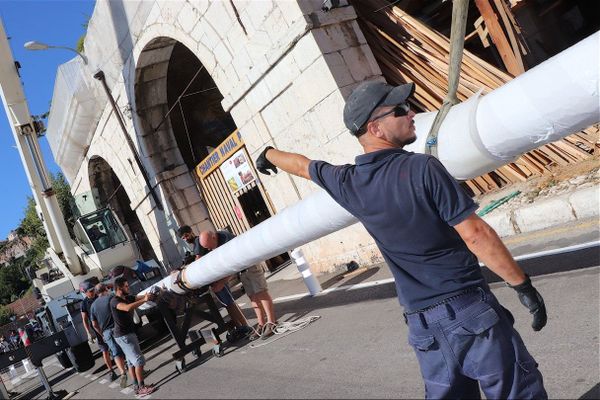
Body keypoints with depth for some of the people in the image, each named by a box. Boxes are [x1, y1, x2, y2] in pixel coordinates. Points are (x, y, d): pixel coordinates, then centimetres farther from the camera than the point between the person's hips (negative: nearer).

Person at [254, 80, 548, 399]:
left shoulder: (349, 184, 3)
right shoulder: (421, 168, -16)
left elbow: (302, 165, 23)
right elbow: (475, 234, -17)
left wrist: (269, 154, 42)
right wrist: (523, 285, -7)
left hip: (420, 323, 6)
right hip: (468, 310, -5)